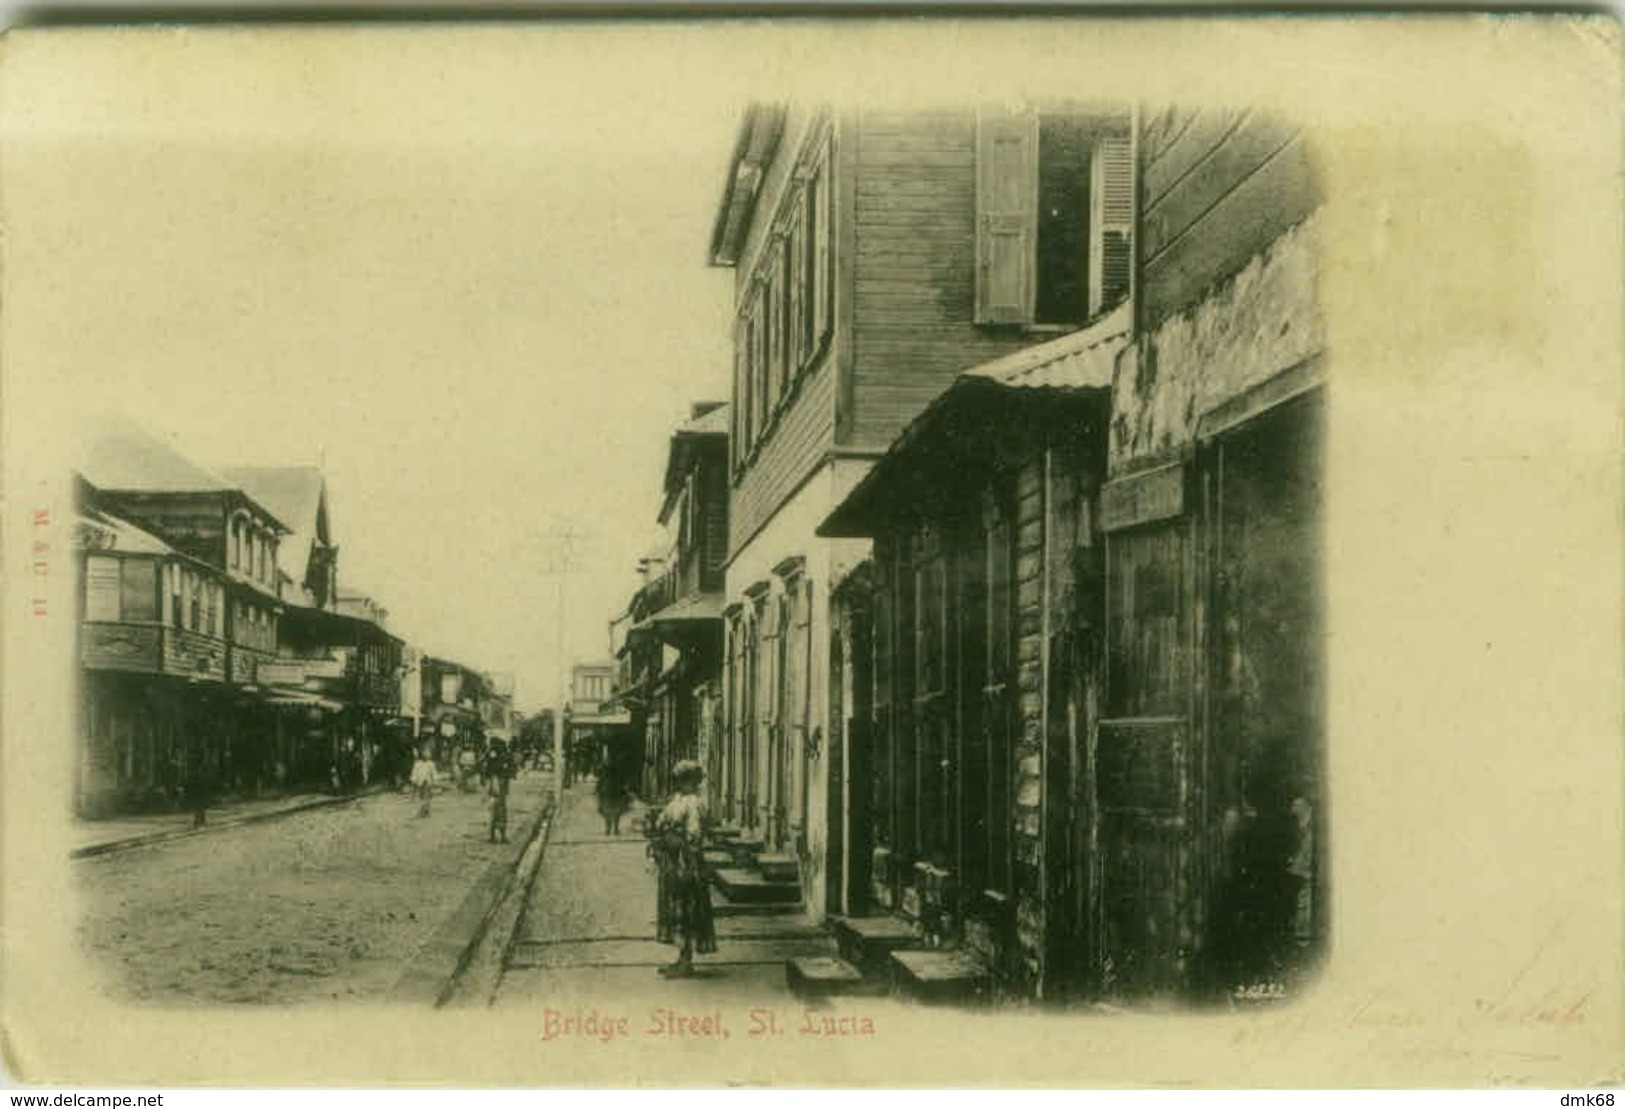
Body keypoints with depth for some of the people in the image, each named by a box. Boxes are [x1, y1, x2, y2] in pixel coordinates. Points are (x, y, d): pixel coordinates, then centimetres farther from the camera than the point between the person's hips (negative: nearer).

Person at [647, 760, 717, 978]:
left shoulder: (694, 804, -16)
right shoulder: (677, 800, 13)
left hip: (684, 864, -10)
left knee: (687, 913, -4)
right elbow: (661, 827, 22)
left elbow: (693, 837, -22)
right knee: (675, 911, 13)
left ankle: (686, 963, 1)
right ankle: (683, 960, 21)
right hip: (671, 864, 10)